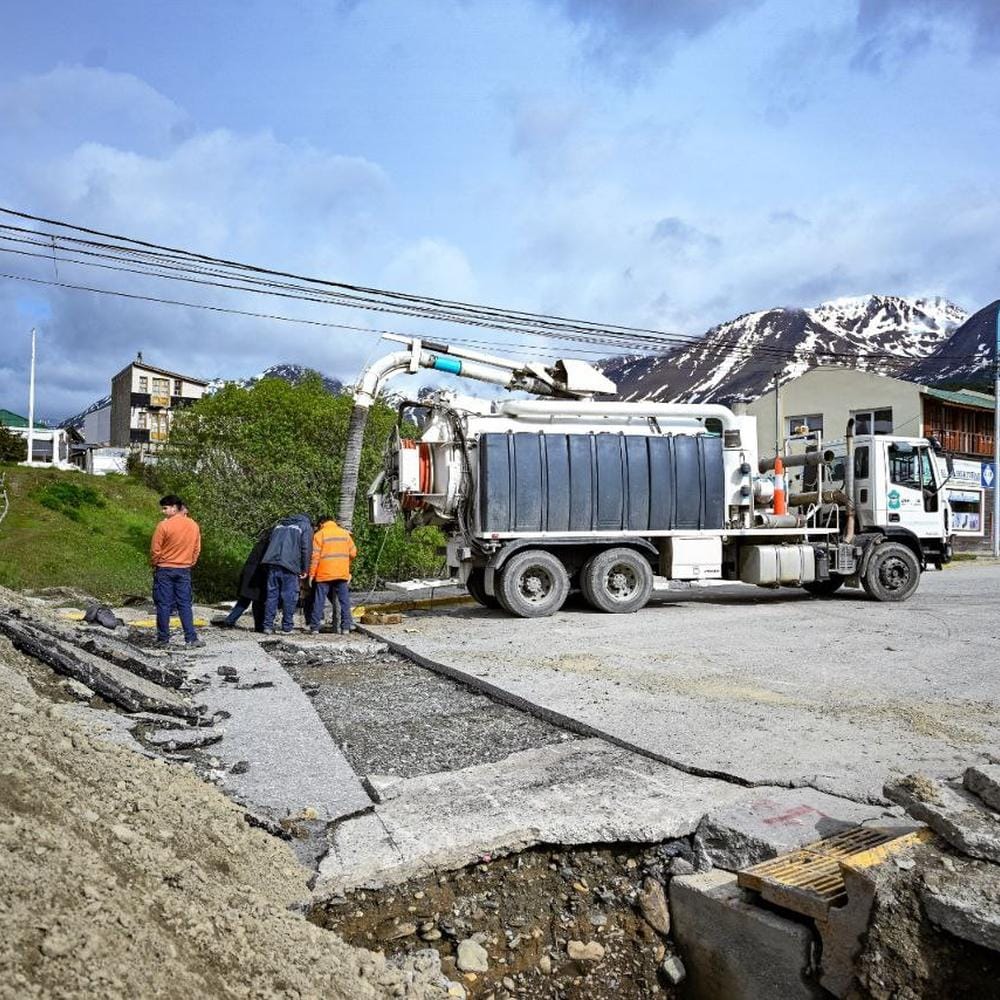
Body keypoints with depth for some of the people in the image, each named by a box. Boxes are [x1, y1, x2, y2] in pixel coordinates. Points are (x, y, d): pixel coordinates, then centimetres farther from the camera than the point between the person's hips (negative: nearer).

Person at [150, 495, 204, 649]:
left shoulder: (164, 525, -14)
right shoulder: (194, 525, 1)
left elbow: (155, 550, -9)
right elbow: (197, 550, 8)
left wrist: (155, 565, 8)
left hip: (164, 570, -4)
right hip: (184, 570, 4)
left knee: (164, 605, 4)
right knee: (185, 605, 6)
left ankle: (163, 639, 9)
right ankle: (191, 639, 1)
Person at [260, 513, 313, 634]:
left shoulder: (279, 524, 29)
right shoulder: (306, 526, 13)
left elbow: (270, 543, 25)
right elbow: (306, 549, 2)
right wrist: (305, 570, 5)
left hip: (272, 562, 5)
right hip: (289, 565, -5)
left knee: (272, 593, 9)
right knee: (290, 595, 1)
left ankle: (268, 625, 7)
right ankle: (287, 627, 3)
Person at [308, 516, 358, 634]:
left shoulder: (319, 534, -1)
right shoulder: (345, 533, 11)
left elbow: (315, 556, -7)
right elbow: (353, 553, 9)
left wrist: (311, 574, -3)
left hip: (324, 574, -3)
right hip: (342, 574, 3)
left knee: (319, 601, 3)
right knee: (344, 600, 7)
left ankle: (315, 627, 4)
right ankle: (346, 626, 5)